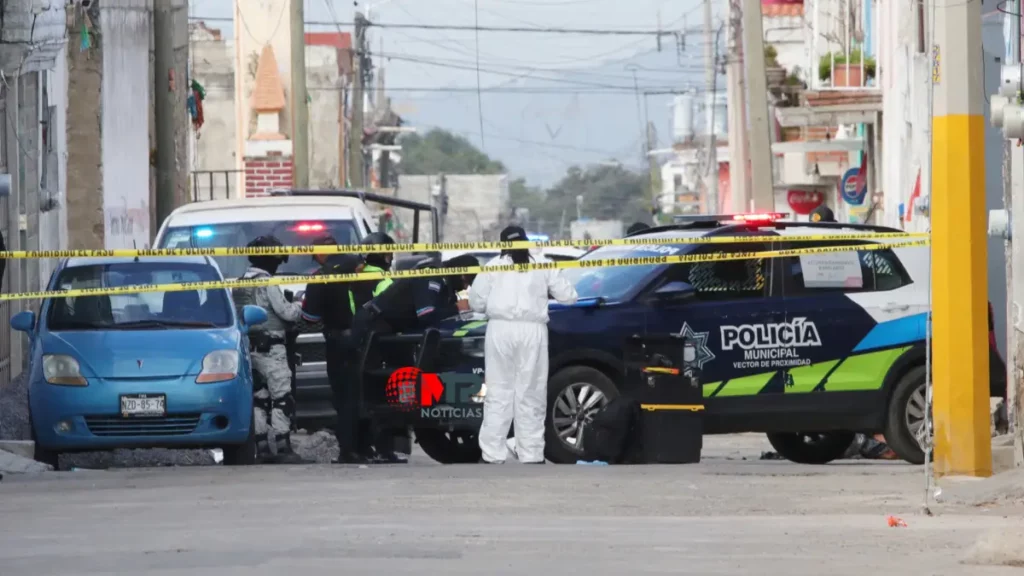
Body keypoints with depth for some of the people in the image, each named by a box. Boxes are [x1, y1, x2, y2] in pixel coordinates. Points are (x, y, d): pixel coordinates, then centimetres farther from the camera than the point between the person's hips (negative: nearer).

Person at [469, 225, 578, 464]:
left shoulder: (493, 266, 9)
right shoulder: (542, 266, 11)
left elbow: (476, 302, 5)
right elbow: (568, 296, 11)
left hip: (501, 329, 0)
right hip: (533, 330, 0)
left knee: (498, 393, 0)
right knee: (530, 395, 4)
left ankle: (492, 454, -5)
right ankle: (531, 455, 1)